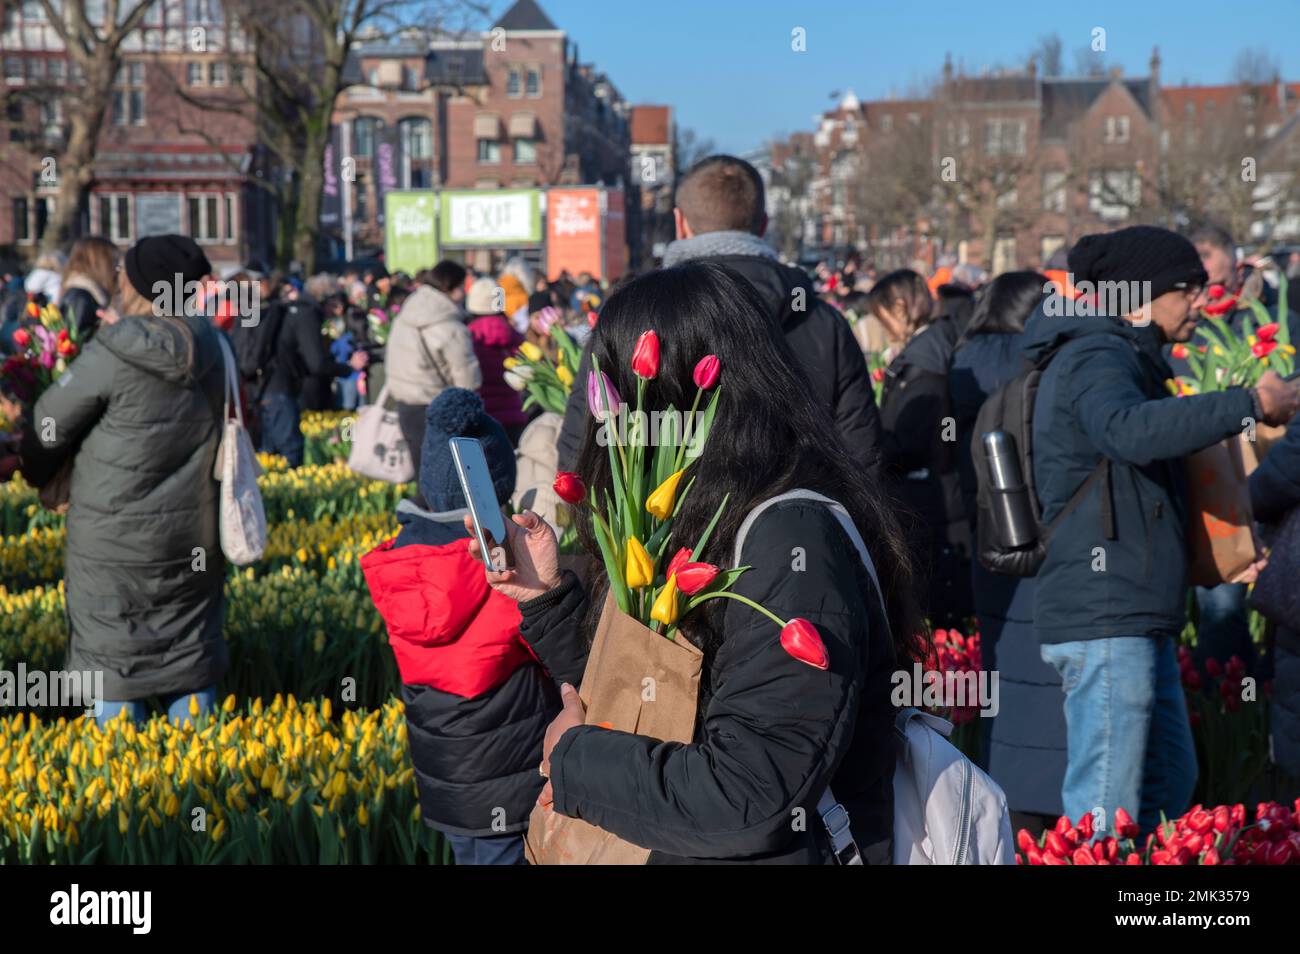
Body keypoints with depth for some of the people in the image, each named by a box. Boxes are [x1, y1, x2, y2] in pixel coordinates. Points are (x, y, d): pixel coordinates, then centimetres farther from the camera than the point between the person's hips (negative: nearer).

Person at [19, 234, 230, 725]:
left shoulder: (110, 357, -17)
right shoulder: (208, 348, -2)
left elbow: (50, 427, -5)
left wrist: (35, 473, 15)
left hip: (115, 544, -5)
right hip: (193, 539, 5)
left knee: (110, 667, 6)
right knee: (190, 658, 14)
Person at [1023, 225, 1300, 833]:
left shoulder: (1129, 360, 22)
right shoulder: (1095, 359, -11)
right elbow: (1129, 431, -34)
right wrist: (1250, 404, -28)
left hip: (1140, 621, 11)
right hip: (1105, 621, -11)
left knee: (1170, 782, 19)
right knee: (1105, 808, -8)